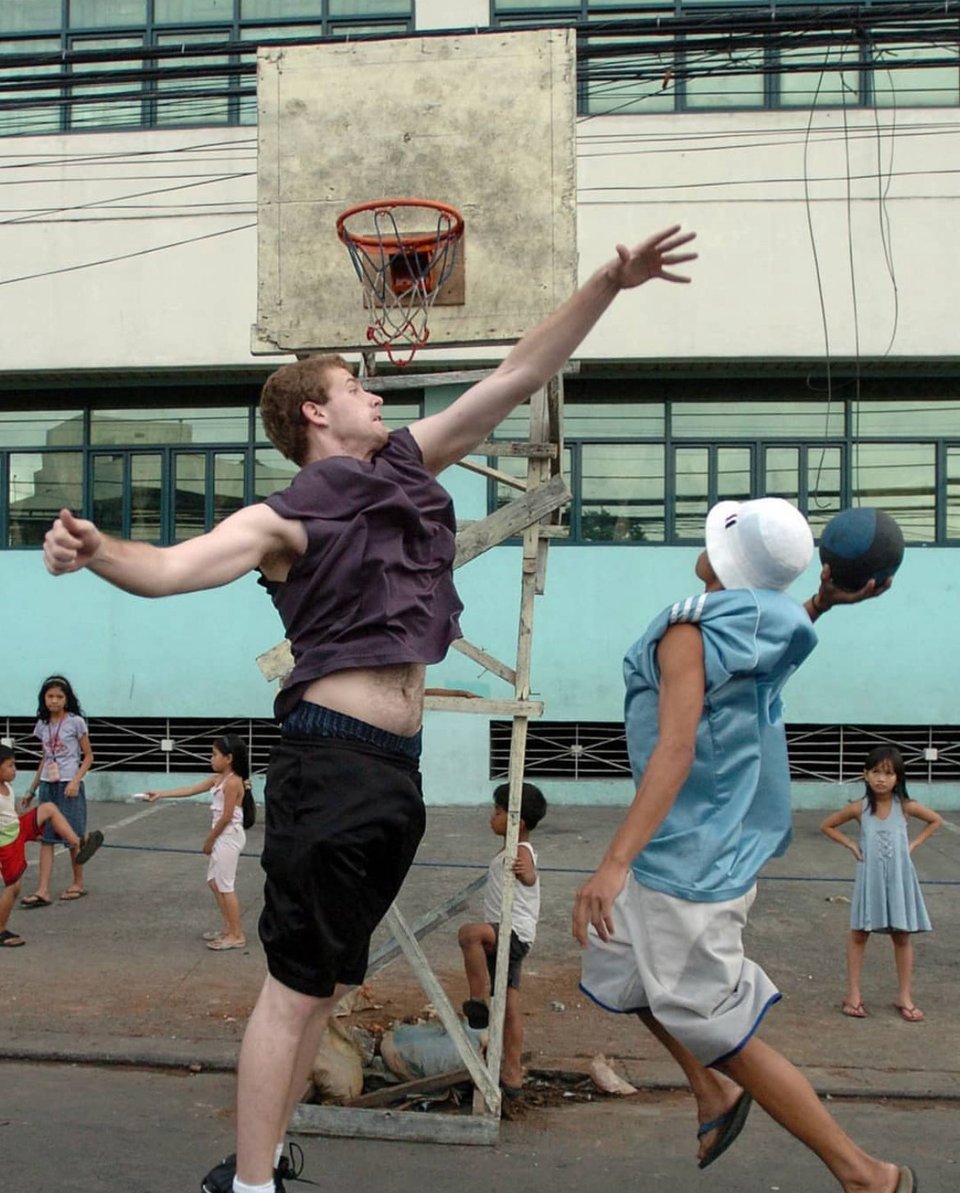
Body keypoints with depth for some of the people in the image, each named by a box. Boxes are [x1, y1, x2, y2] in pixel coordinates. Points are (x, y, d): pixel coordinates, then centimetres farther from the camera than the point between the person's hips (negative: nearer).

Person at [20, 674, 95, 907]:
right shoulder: (42, 725, 8)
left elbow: (88, 756, -3)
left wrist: (75, 781, -16)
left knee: (73, 837, 4)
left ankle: (78, 884, 18)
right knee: (45, 838, -1)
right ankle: (43, 892, -4)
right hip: (48, 786, 4)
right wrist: (32, 790, 16)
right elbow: (45, 759, 16)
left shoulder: (76, 722, -5)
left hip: (69, 786, -4)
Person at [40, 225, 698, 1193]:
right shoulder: (289, 517, -7)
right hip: (331, 760, -8)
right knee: (296, 986, -3)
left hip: (396, 768, 8)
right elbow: (174, 566, -21)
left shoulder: (407, 465, 13)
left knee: (324, 982, 15)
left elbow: (518, 376, 15)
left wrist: (608, 284, 13)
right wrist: (99, 554, -43)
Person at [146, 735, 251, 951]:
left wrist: (209, 839, -10)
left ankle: (237, 935, 2)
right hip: (222, 837, 10)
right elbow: (190, 790, 13)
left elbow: (226, 817, -20)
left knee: (225, 886, -5)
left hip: (229, 837, -10)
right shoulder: (218, 778, 10)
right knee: (214, 882, 16)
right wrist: (160, 795, 9)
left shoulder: (232, 782, -19)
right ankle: (229, 928, 24)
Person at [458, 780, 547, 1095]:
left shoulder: (520, 851, -13)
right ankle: (512, 1073, 17)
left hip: (514, 932, -11)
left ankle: (478, 999, -32)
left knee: (469, 933, -37)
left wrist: (524, 872, -57)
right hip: (505, 936, 11)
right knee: (509, 1007, 12)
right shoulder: (510, 852, 19)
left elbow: (530, 878, -36)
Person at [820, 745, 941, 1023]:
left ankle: (905, 997, 18)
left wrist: (914, 844, 0)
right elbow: (827, 826, 5)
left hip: (899, 879, 1)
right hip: (870, 879, 0)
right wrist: (851, 845, -3)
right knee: (859, 934, 6)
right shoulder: (860, 808, -7)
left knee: (903, 936, 7)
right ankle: (853, 994, 14)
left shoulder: (905, 806, -6)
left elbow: (936, 820, 9)